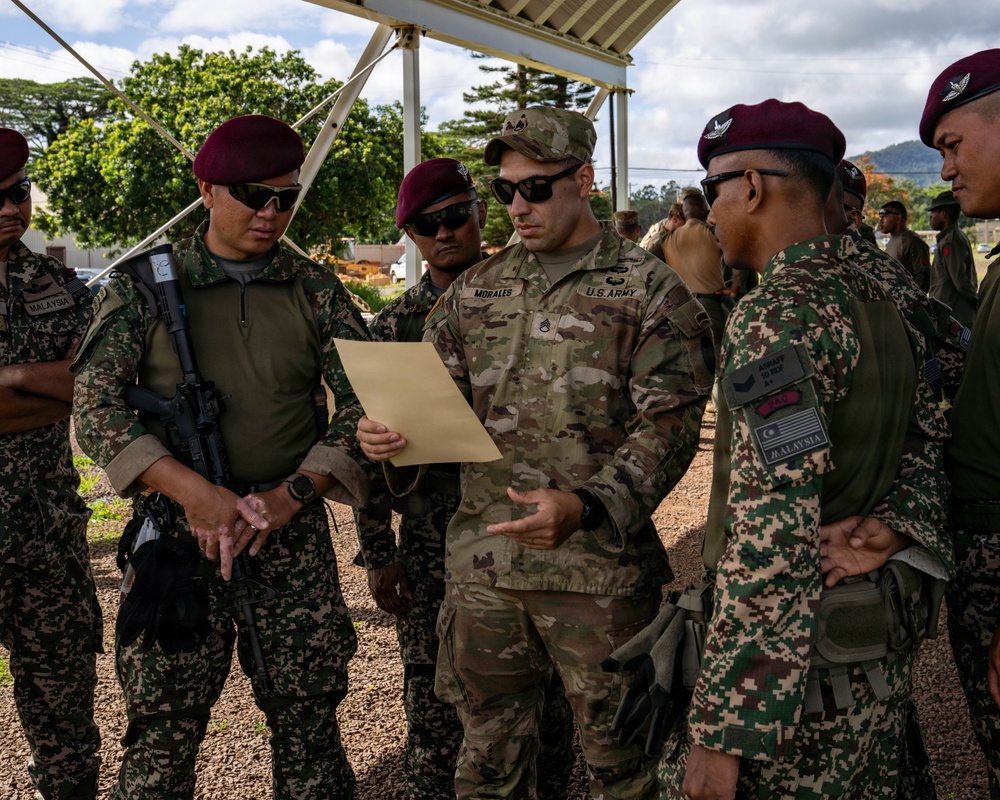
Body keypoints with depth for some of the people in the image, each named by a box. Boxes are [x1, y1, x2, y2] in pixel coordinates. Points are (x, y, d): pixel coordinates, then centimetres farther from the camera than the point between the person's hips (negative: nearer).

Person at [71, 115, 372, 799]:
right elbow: (96, 404, -4)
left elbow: (367, 402, 2)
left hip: (295, 532, 1)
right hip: (177, 533, -1)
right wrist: (192, 491, -17)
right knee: (162, 732, 2)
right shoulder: (144, 287, 4)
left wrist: (290, 495, -11)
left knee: (308, 723, 6)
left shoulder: (317, 292, 7)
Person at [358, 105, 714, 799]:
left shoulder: (649, 290, -4)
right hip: (484, 564, 5)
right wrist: (387, 435, -10)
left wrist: (586, 508, -24)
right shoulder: (476, 291, 11)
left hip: (598, 571, -4)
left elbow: (668, 426, -10)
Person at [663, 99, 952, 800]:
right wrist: (897, 524, -8)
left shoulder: (775, 314, -21)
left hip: (797, 654, -9)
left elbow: (772, 537, -27)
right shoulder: (874, 297, 8)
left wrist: (721, 730, -24)